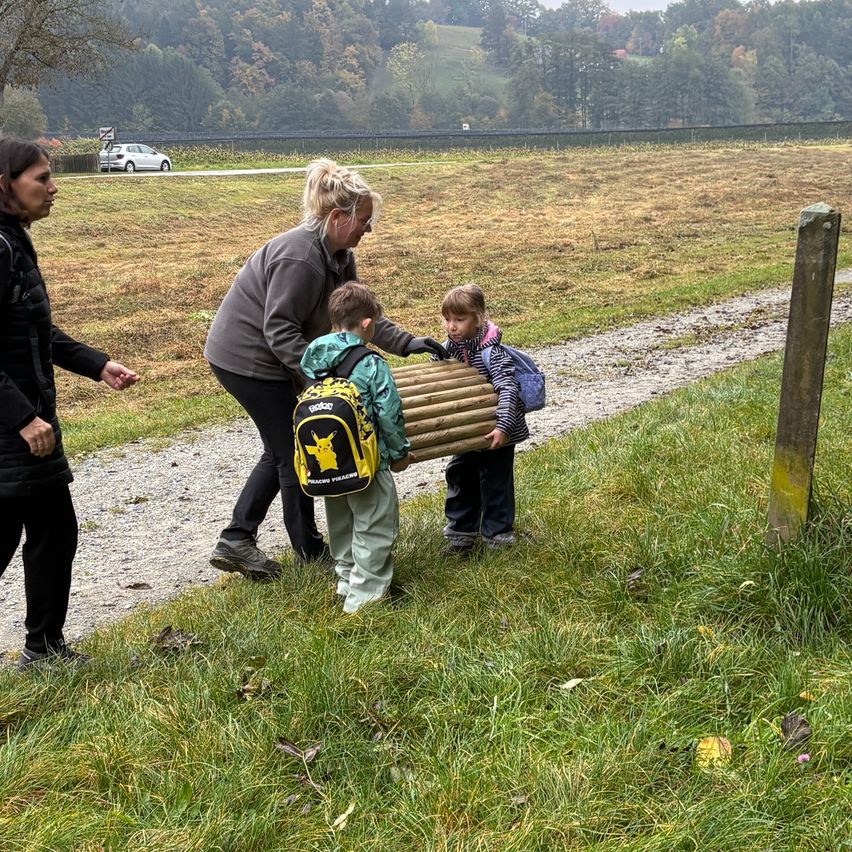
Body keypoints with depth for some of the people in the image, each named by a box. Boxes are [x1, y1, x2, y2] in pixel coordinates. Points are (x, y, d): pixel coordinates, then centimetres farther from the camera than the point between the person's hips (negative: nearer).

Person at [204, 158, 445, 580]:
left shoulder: (339, 255, 3)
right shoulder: (299, 257, -27)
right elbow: (279, 330, -29)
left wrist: (406, 343, 0)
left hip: (261, 357, 10)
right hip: (247, 359, -10)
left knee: (280, 451, 14)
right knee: (293, 451, 1)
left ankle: (236, 541, 15)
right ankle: (310, 551, 16)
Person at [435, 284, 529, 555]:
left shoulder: (491, 351, -24)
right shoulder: (448, 347, -4)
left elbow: (508, 389, -31)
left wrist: (503, 426, -39)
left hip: (495, 434, -6)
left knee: (495, 481, 7)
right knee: (460, 478, 16)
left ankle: (497, 532, 23)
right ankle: (461, 529, 32)